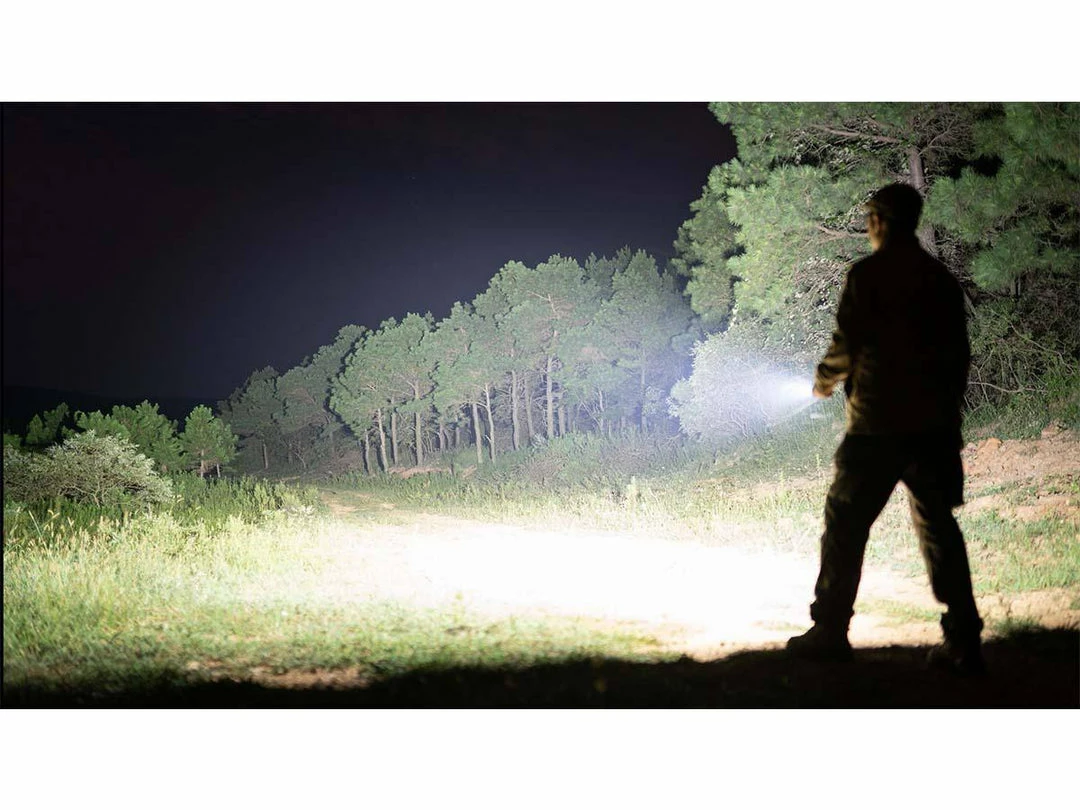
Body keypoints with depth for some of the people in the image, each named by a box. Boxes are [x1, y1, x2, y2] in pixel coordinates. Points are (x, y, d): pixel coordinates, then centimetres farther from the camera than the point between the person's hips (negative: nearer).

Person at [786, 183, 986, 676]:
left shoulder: (869, 273, -6)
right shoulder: (942, 278, 12)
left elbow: (848, 341, -8)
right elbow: (959, 352, 13)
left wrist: (825, 380, 12)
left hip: (878, 424, -5)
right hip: (935, 426, 6)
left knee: (846, 524, 4)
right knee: (939, 529, 9)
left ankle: (830, 631, 6)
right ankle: (963, 643, 7)